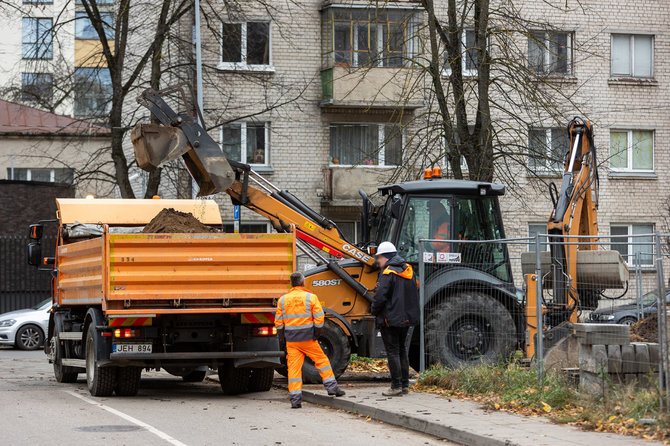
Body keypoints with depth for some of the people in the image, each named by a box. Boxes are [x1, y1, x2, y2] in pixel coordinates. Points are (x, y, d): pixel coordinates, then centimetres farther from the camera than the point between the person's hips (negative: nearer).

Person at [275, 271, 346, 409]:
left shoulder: (282, 300, 4)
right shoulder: (311, 297, -3)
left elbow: (278, 321, 6)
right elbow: (319, 318, -8)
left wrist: (282, 336, 14)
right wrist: (316, 333, 1)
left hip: (291, 340, 2)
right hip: (308, 338, -2)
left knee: (293, 367, 2)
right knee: (322, 361, 13)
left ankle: (295, 399, -2)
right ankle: (332, 387, 13)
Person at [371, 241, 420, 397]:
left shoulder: (388, 273, -16)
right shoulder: (409, 271, 11)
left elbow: (380, 297, -21)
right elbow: (415, 292, 19)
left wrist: (374, 311, -4)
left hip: (390, 319, -8)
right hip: (406, 318, 8)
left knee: (393, 352, -4)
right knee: (402, 350, 16)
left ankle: (396, 387, -5)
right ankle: (405, 385, 18)